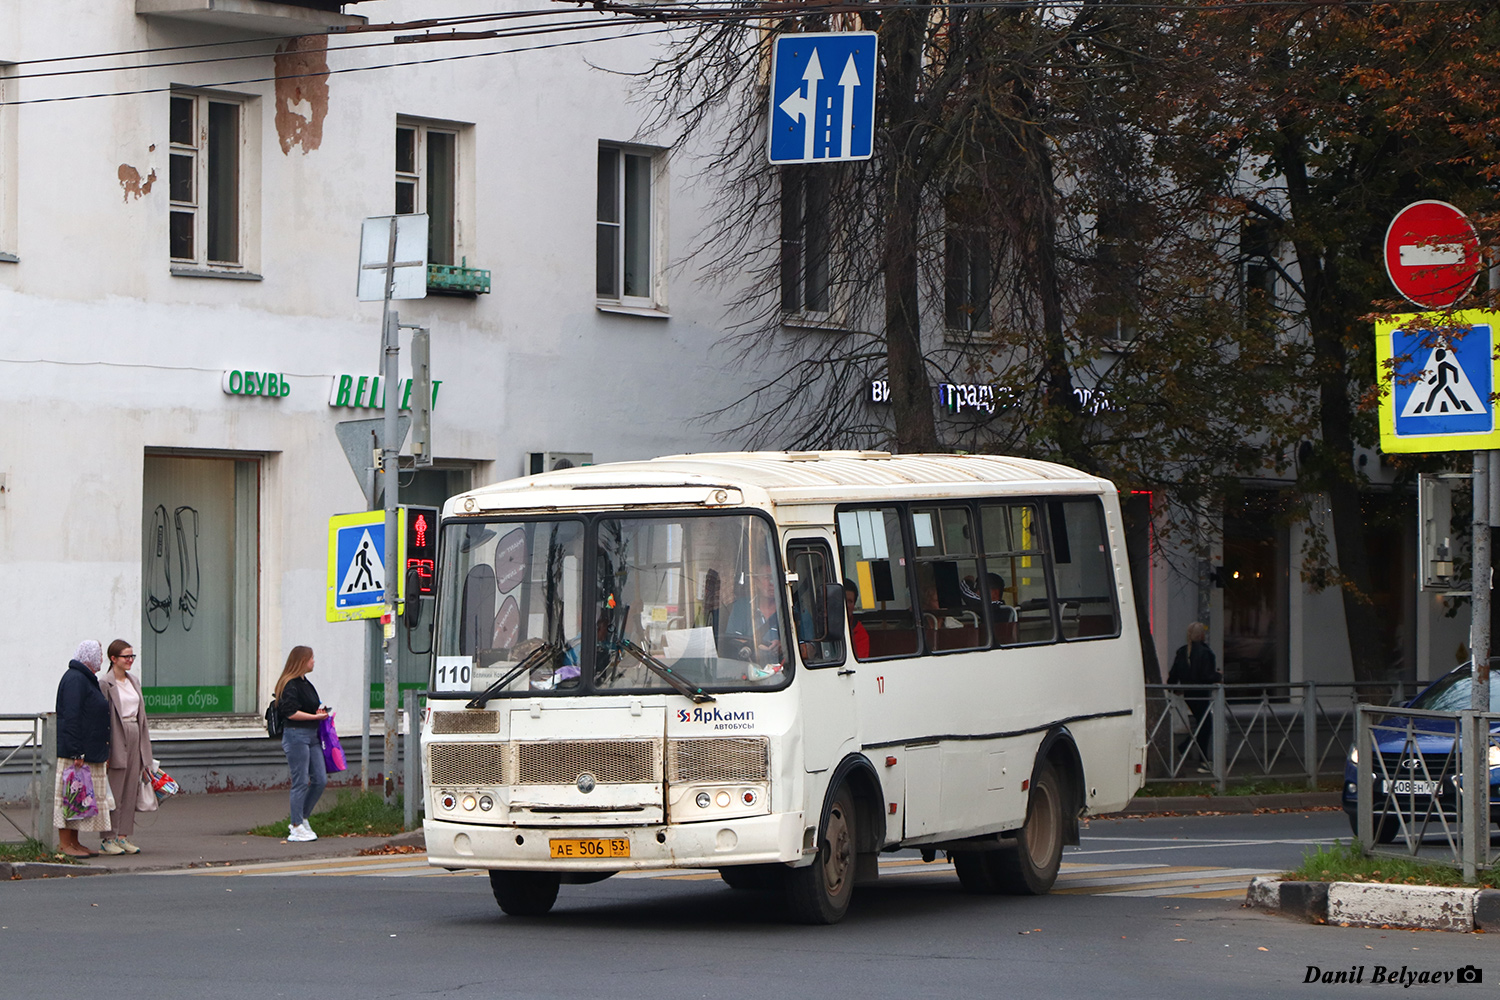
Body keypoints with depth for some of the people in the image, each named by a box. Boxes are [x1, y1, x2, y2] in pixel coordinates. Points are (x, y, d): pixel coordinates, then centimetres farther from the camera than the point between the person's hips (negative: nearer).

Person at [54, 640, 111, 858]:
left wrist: (104, 752, 23)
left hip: (91, 752, 10)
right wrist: (76, 752, -24)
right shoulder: (75, 680, -15)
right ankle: (65, 843, -5)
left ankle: (73, 842, 15)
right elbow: (71, 717, -21)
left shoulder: (86, 679, 18)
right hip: (75, 752, -10)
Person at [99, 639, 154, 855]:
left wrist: (144, 747, 15)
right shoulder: (105, 683, -9)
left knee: (131, 790, 7)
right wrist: (105, 748, -17)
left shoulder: (134, 681, 15)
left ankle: (123, 836, 13)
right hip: (116, 738, -7)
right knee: (114, 792, -6)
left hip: (134, 737, 7)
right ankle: (108, 839, -1)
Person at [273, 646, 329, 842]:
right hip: (296, 735, -9)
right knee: (301, 782, -7)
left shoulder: (305, 683, 18)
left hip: (311, 736, 9)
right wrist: (315, 716, -16)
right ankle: (297, 828, -1)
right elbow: (291, 713, -19)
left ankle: (302, 820, 18)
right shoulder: (290, 685, -12)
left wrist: (320, 711, 10)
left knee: (320, 780, 6)